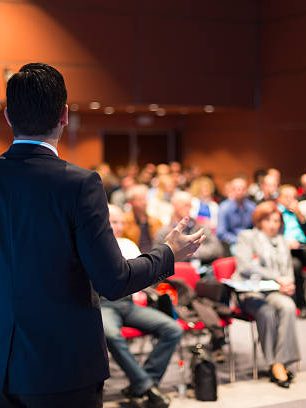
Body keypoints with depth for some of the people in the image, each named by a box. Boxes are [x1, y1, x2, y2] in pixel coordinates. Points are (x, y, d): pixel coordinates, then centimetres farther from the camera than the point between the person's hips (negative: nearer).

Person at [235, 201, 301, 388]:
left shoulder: (281, 241, 26)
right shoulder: (247, 237, 9)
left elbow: (289, 270, 23)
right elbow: (245, 267, -7)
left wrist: (288, 284, -2)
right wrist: (276, 277, -14)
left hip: (276, 291, 4)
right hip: (251, 291, -4)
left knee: (288, 307, -31)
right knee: (267, 312, -35)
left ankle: (281, 362, -31)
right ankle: (275, 364, -26)